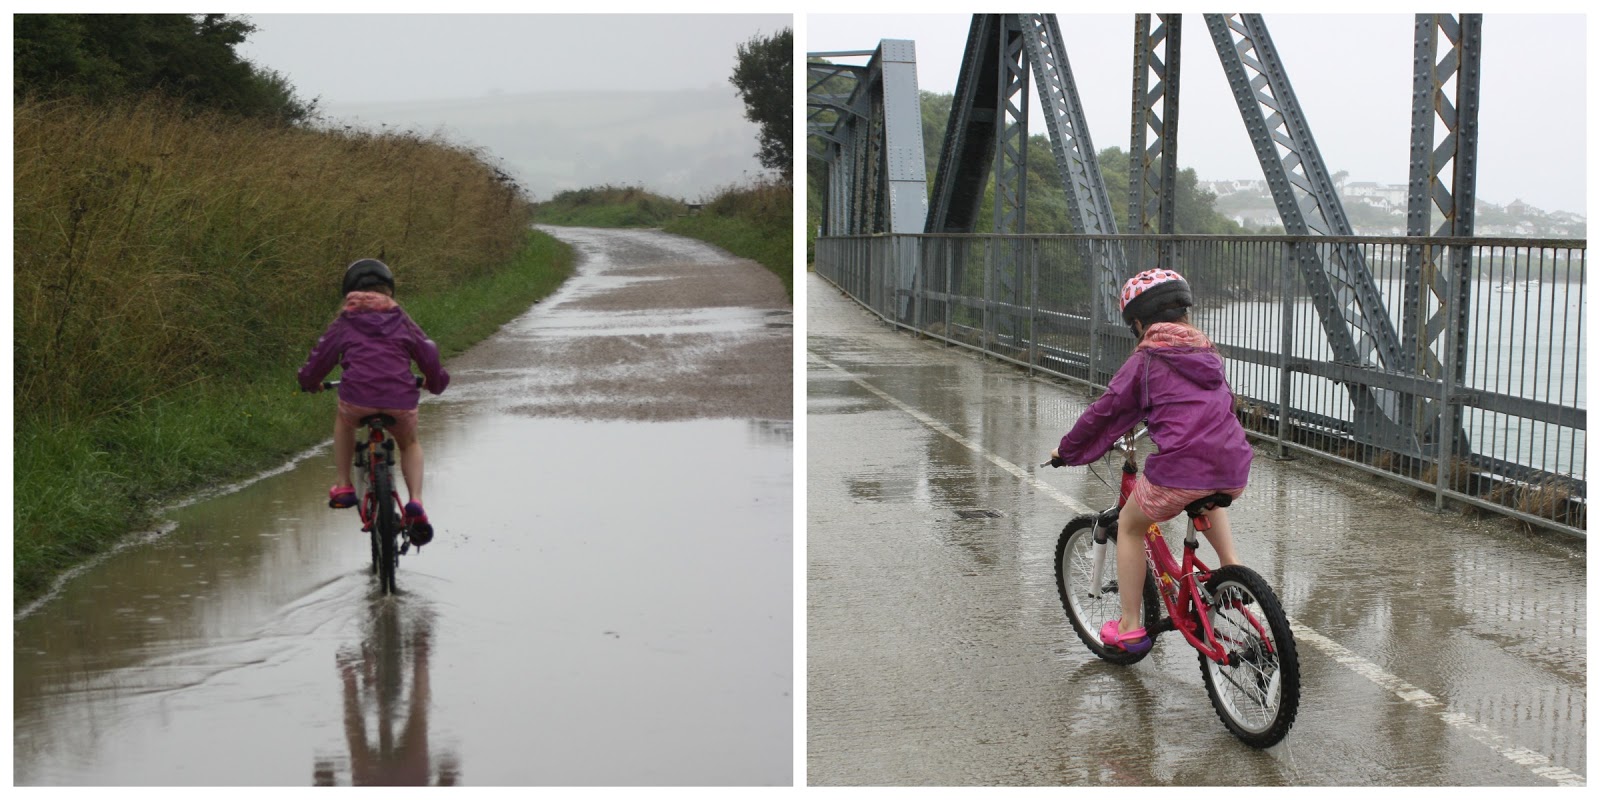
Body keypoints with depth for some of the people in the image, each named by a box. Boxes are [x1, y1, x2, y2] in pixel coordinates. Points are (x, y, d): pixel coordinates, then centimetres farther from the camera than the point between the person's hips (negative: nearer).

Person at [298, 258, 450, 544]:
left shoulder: (345, 322, 18)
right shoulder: (402, 320, 20)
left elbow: (319, 359, 17)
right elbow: (429, 355, 15)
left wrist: (310, 382, 39)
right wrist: (435, 383, 35)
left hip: (357, 400, 0)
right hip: (401, 401, 1)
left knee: (343, 421, 38)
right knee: (410, 444, 31)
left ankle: (343, 486, 30)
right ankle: (415, 503, 8)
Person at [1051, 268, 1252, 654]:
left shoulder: (1145, 360, 5)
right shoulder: (1208, 353, 21)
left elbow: (1103, 412, 8)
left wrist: (1067, 450, 22)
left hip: (1180, 471, -6)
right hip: (1234, 470, 6)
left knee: (1129, 526, 20)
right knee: (1208, 501, 42)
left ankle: (1129, 626, 21)